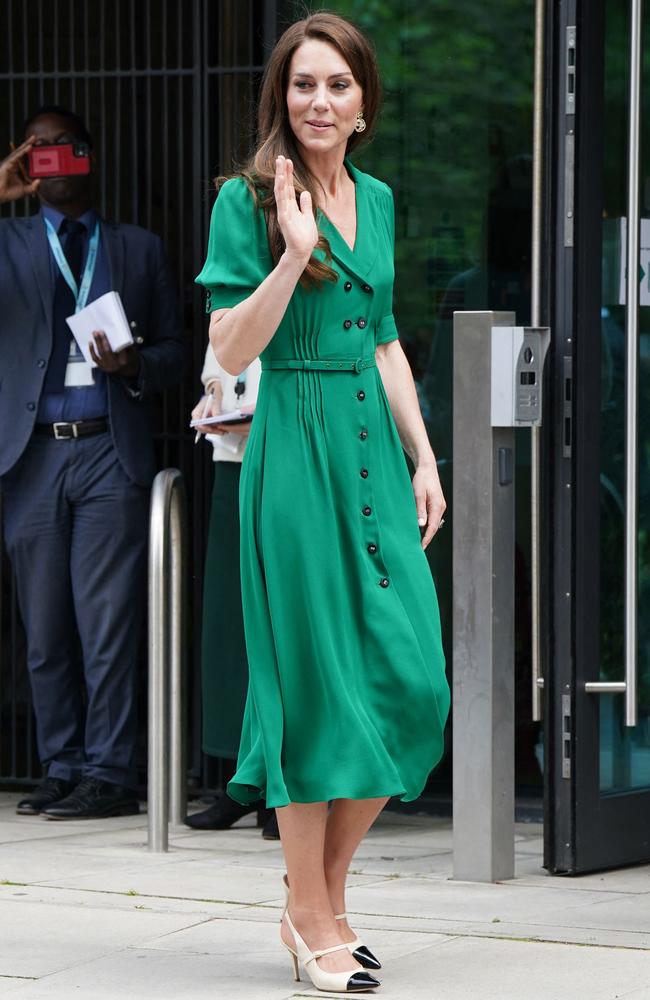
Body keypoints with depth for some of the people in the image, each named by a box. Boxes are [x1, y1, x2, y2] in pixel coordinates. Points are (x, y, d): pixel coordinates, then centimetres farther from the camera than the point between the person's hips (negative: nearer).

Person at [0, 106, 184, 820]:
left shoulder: (139, 250, 15)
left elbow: (173, 352, 14)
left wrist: (135, 366, -9)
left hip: (110, 451, -1)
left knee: (108, 625, -7)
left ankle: (108, 774, -5)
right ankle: (62, 770, 11)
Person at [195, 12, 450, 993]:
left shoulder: (376, 201, 14)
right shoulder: (249, 201, -5)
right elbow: (232, 349, -10)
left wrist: (424, 458, 13)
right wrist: (294, 253, -21)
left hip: (376, 445, 6)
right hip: (296, 446, -6)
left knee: (410, 679, 0)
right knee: (317, 680, -2)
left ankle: (318, 900, 14)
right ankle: (313, 919, 9)